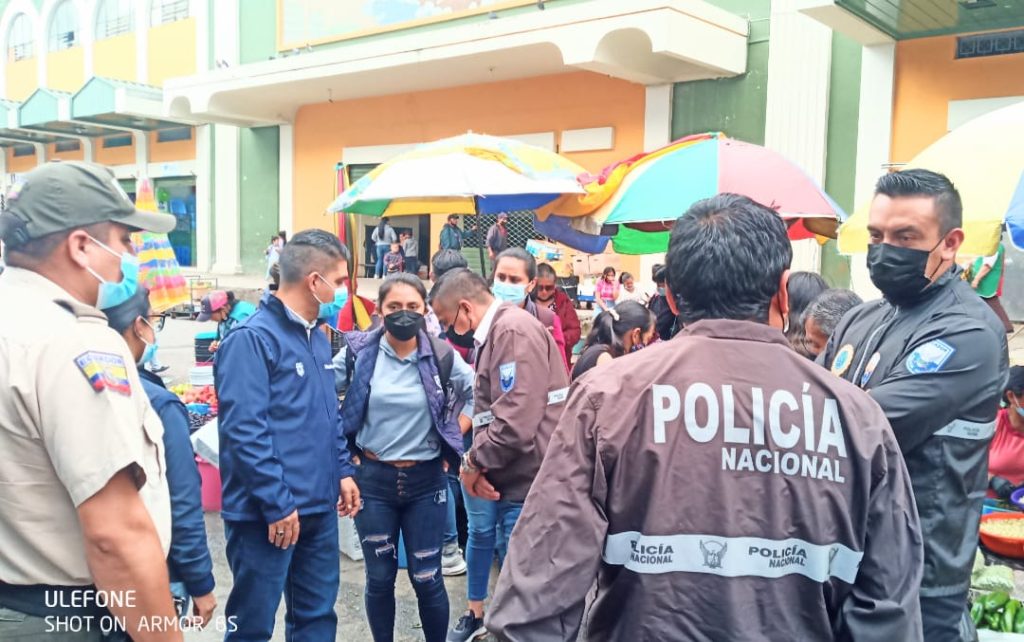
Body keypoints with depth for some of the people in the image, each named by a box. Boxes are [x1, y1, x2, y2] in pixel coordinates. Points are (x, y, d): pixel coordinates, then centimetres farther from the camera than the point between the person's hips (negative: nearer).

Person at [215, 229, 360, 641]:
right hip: (267, 514, -8)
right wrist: (277, 504, -21)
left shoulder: (318, 338, 12)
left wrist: (342, 470, 11)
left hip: (320, 507, 8)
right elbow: (243, 430, -22)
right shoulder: (252, 339, -16)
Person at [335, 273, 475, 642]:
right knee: (379, 577, 11)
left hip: (426, 480, 0)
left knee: (427, 578, 5)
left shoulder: (441, 356, -3)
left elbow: (479, 394, 9)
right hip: (373, 478, 0)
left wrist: (453, 437, 5)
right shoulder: (359, 351, -4)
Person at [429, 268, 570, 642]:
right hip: (500, 469, 10)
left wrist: (475, 462, -13)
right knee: (481, 535, 24)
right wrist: (477, 461, -2)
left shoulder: (514, 331, -19)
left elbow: (517, 420, -28)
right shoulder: (493, 333, 13)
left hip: (523, 473, -10)